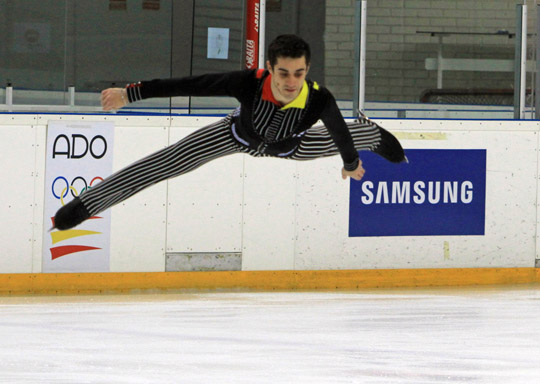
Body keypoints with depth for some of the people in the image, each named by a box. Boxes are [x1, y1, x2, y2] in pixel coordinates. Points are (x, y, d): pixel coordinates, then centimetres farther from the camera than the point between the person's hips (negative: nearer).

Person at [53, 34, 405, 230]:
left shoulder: (319, 100, -43)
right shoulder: (249, 83, -46)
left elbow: (340, 131, -20)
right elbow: (189, 85, -42)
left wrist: (351, 163, 1)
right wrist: (129, 93, -43)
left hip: (289, 145, 2)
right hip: (239, 134, -2)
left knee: (339, 141, 31)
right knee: (168, 162, -8)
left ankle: (373, 132, 71)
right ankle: (87, 203, 3)